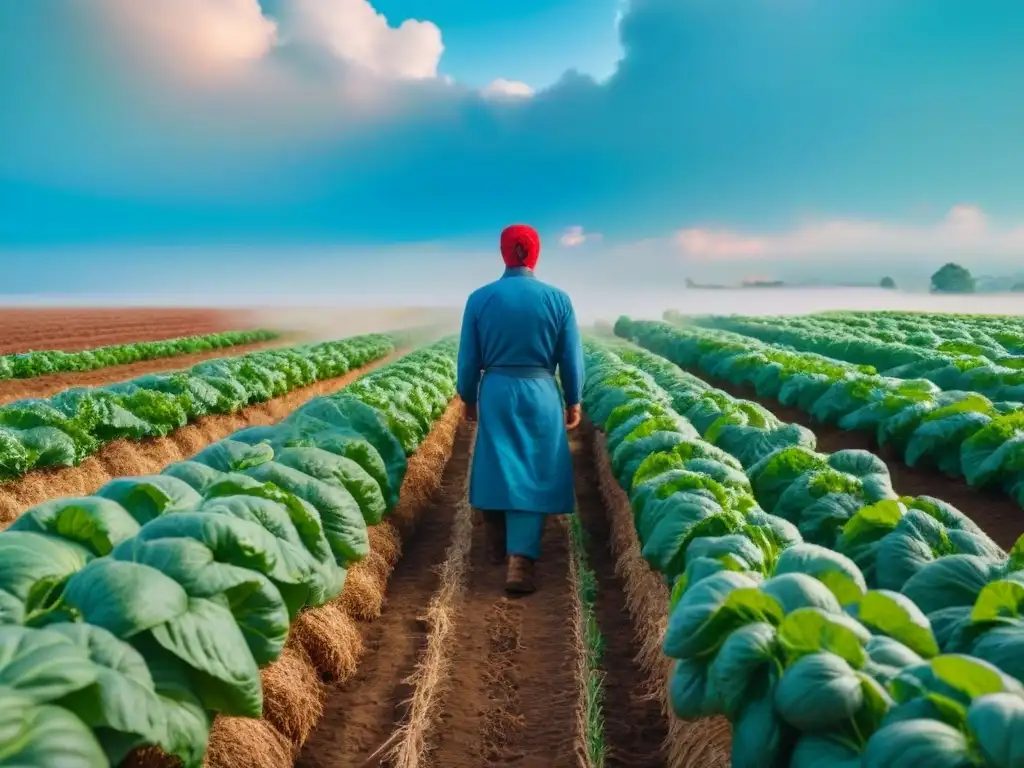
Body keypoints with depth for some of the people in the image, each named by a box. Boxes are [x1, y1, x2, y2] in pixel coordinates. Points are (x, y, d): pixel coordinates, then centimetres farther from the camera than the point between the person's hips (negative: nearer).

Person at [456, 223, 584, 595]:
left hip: (496, 392, 1)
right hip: (541, 394, -1)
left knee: (495, 466, 16)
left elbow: (469, 358, 1)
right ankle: (520, 561, -7)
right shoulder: (558, 299, -6)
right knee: (534, 474, 2)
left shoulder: (479, 298, -5)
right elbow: (571, 359, -1)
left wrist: (468, 397, 16)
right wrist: (573, 401, 13)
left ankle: (498, 546, 34)